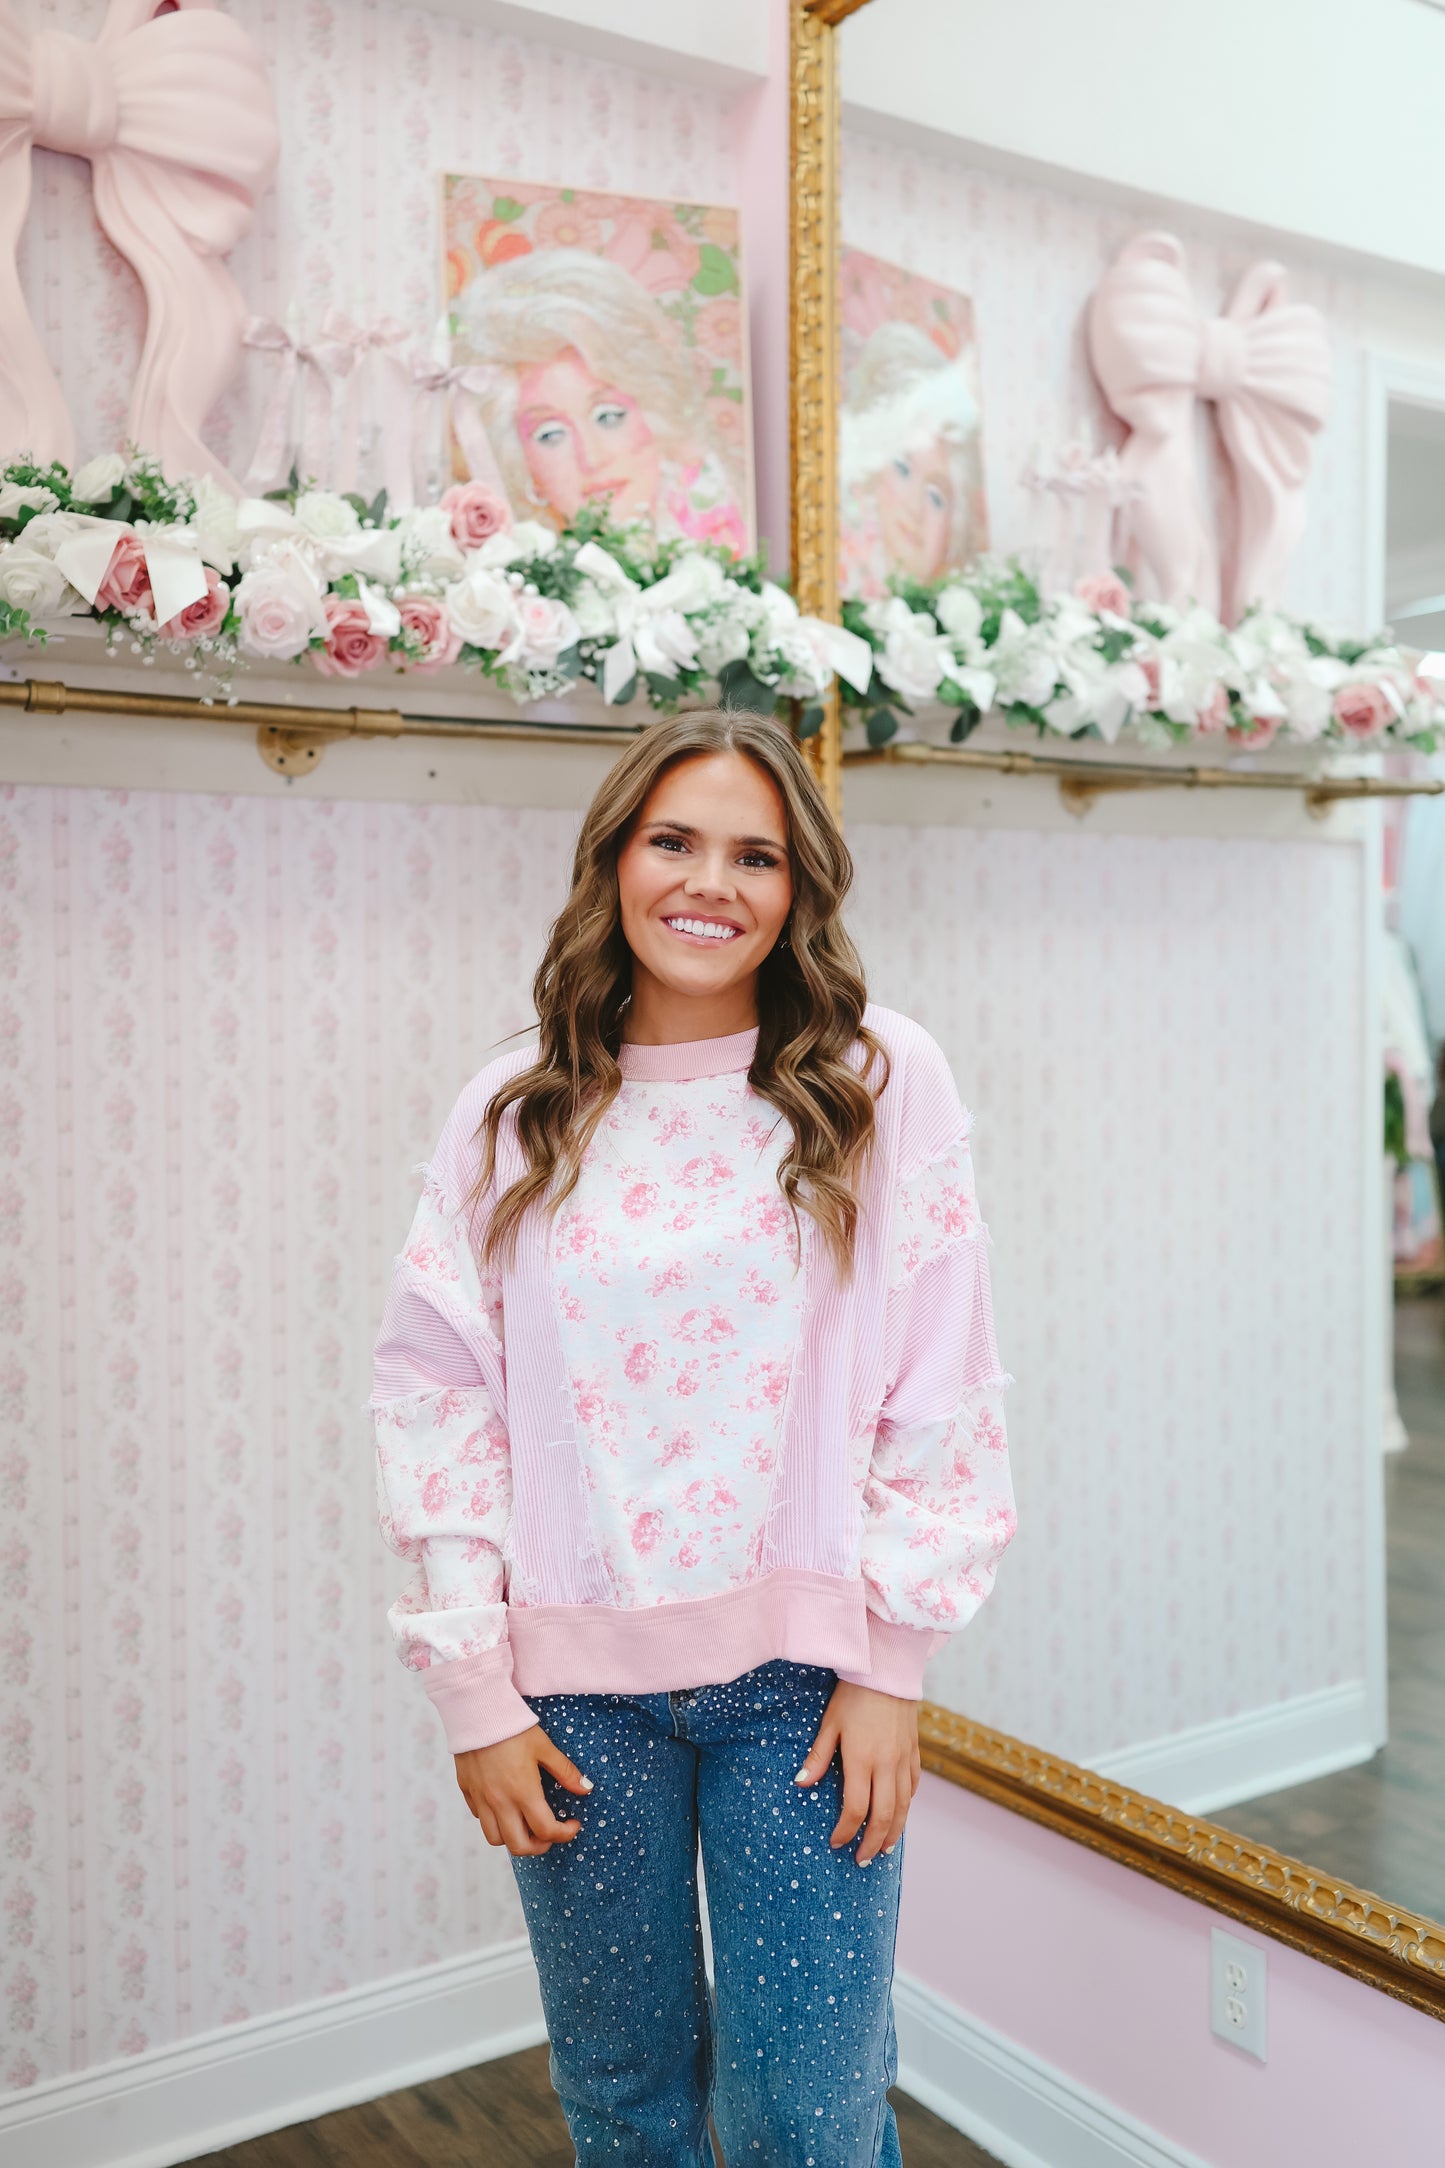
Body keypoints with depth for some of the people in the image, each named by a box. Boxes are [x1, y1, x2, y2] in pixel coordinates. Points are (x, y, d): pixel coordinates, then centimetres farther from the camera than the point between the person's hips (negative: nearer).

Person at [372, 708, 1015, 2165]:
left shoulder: (881, 1084, -3)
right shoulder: (515, 1114, 0)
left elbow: (942, 1388, -3)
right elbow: (433, 1393, 0)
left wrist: (892, 1661, -4)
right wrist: (473, 1691, -2)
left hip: (802, 1673, -1)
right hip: (578, 1686, 2)